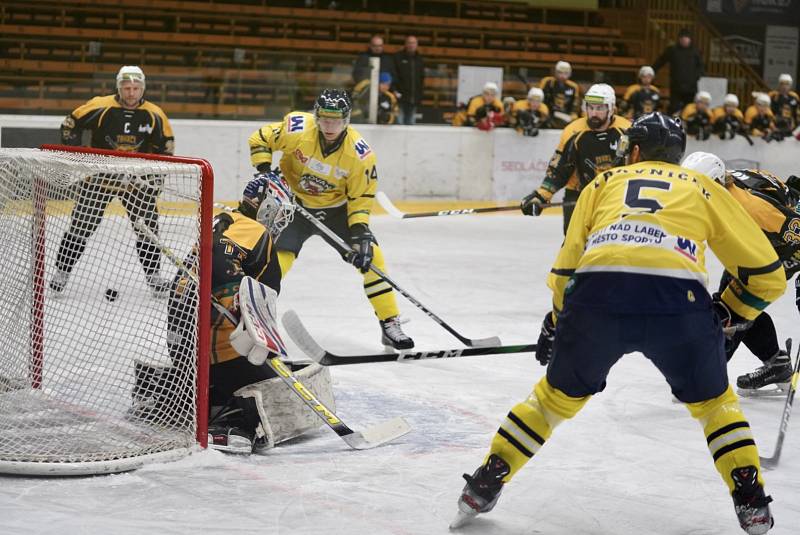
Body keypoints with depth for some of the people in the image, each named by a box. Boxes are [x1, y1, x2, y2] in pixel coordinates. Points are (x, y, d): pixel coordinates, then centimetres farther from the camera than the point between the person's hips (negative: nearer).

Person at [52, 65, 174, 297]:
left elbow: (166, 145, 3)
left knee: (148, 226, -1)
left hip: (137, 178, 2)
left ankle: (154, 276, 11)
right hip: (99, 175, -2)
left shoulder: (154, 115, -9)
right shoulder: (100, 107, -15)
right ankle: (61, 272, 9)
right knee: (81, 225, -1)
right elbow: (70, 124, -4)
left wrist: (156, 174, -4)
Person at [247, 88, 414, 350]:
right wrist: (265, 172, -20)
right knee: (276, 258, -15)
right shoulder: (297, 130, -25)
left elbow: (360, 198, -12)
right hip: (294, 205, -1)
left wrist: (360, 232, -22)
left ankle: (390, 324, 2)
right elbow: (260, 139, -9)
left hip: (337, 208, 1)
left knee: (370, 256, -9)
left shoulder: (360, 153, -22)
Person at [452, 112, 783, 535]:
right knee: (712, 401, 25)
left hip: (597, 293, 1)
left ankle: (482, 487, 27)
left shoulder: (606, 182, 31)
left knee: (559, 393, 24)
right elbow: (766, 274, 26)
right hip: (679, 298, -1)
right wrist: (727, 314, 39)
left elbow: (567, 265, 26)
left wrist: (556, 322, 39)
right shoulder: (705, 189, 28)